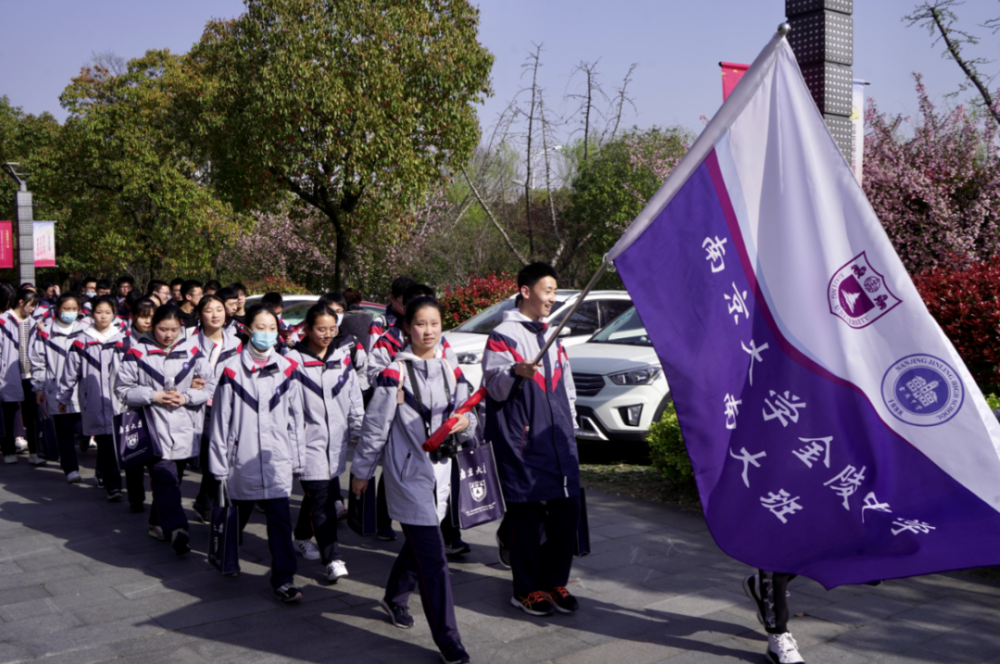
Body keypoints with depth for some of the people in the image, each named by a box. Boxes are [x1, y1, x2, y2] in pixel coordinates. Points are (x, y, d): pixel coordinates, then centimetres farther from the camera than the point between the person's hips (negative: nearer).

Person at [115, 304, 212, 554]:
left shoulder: (192, 350, 5)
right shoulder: (138, 352, -1)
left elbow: (210, 386, 7)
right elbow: (122, 389, 0)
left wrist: (186, 397, -9)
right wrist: (153, 396, -12)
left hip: (184, 428, 3)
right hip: (154, 428, -3)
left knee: (169, 478, 14)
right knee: (165, 478, -15)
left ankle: (158, 523, 31)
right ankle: (177, 528, -24)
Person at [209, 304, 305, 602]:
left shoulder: (287, 369, 4)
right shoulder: (232, 369, -3)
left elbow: (296, 417, 9)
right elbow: (221, 419, -1)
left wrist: (298, 458, 9)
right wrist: (219, 464, -2)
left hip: (277, 460, 1)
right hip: (242, 460, -1)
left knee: (280, 520, -4)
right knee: (236, 516, 16)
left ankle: (283, 580, 2)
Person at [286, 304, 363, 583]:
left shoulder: (342, 358, 10)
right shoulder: (294, 360, -5)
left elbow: (355, 398, 15)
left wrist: (359, 430, 12)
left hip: (336, 440, 5)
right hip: (309, 441, -5)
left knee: (328, 494, 14)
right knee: (321, 499, -9)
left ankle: (302, 536, 38)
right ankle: (333, 559, -8)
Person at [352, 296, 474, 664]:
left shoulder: (450, 370, 7)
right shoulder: (395, 373, -10)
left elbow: (462, 411, 14)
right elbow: (375, 425, -5)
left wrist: (464, 421, -10)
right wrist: (361, 471, 1)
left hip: (439, 469, 6)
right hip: (407, 471, -6)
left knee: (418, 543, 21)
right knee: (432, 557, -9)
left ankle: (394, 598, 46)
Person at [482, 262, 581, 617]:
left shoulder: (551, 336, 20)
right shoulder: (503, 335, -3)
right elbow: (495, 386, -15)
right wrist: (515, 373, -35)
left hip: (558, 440, 7)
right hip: (521, 441, -7)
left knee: (566, 511, 6)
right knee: (526, 514, -2)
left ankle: (555, 581, 20)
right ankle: (527, 589, 11)